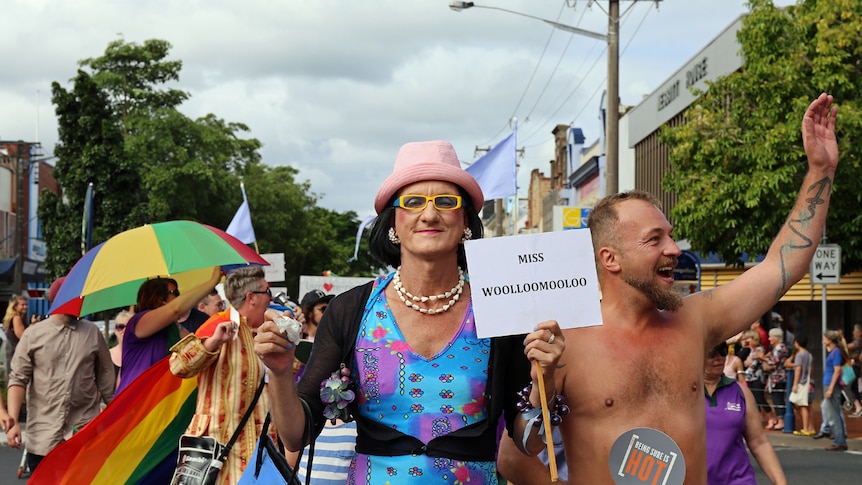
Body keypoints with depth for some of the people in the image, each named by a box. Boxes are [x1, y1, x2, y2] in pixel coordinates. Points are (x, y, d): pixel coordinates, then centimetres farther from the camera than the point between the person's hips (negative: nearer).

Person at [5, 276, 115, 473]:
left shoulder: (92, 332, 7)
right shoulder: (33, 335, 2)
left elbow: (106, 372, 12)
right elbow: (18, 379, 0)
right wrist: (13, 420, -9)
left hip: (85, 431, 1)